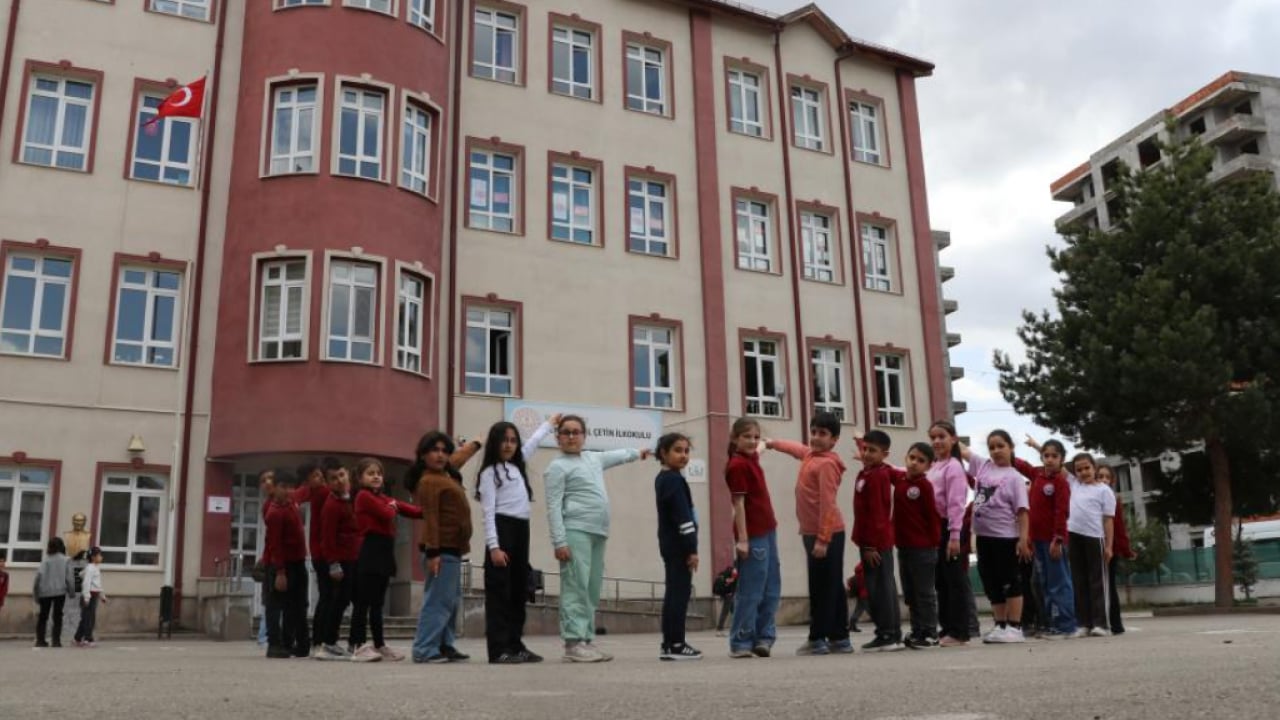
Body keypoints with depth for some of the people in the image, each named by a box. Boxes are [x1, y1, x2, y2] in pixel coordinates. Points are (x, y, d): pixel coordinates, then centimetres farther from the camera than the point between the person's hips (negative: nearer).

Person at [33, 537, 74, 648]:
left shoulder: (45, 560, 0)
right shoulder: (65, 560, 0)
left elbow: (39, 575, -6)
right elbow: (69, 577, -3)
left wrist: (36, 592, 1)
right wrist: (71, 592, 6)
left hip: (45, 592, 1)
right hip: (59, 591, -1)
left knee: (43, 616, 12)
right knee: (57, 616, 5)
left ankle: (40, 640, 11)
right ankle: (56, 640, -2)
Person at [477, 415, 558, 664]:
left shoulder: (517, 466, 18)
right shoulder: (490, 472, -3)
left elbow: (533, 442, 36)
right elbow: (488, 512, -10)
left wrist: (549, 423, 48)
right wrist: (493, 546, -18)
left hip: (521, 530, 8)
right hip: (502, 529, -8)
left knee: (519, 590, 10)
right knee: (499, 592, -8)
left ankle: (515, 645, 17)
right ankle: (499, 650, -9)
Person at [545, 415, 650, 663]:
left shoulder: (593, 458, 19)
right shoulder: (558, 467, -2)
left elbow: (616, 456, 41)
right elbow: (554, 507, -9)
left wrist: (636, 453, 58)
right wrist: (559, 541, -17)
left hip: (598, 533, 8)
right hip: (575, 532, -8)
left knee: (592, 591, 6)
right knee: (575, 588, -12)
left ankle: (586, 640, 9)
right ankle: (574, 643, -14)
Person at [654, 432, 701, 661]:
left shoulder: (662, 478, 18)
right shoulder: (674, 479, -14)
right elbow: (682, 516, -20)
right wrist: (692, 548, -20)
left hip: (669, 544, 10)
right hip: (679, 545, -10)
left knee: (673, 592, 12)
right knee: (680, 592, -7)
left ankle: (669, 644, 15)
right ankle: (676, 644, -5)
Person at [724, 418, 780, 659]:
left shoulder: (751, 459, 10)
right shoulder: (738, 465, -13)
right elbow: (738, 503, -17)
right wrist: (742, 539, -20)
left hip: (767, 531, 9)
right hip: (752, 536, -9)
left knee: (771, 590, 12)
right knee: (750, 592, -3)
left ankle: (764, 637, 19)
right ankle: (741, 643, 5)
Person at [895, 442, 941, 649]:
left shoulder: (925, 485, -13)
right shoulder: (899, 478, 4)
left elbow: (932, 515, -10)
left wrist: (934, 542, -7)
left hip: (923, 548, -7)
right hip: (903, 545, 7)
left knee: (925, 592, 2)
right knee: (910, 593, 14)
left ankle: (930, 634, 10)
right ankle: (917, 632, 23)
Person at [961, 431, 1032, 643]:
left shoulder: (1014, 477, -7)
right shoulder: (983, 465, 8)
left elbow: (1022, 510, -11)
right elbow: (963, 450, 15)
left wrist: (1023, 538, -16)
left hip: (1006, 536, -6)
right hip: (983, 535, 6)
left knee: (1010, 582, 1)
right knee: (991, 583, 10)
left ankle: (1015, 627, 6)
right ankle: (1000, 626, 19)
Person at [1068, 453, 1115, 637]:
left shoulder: (1104, 490, 3)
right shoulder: (1073, 485, 15)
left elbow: (1108, 520, -1)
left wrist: (1109, 546, -7)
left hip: (1094, 537, -4)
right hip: (1073, 536, 4)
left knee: (1097, 580, -1)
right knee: (1079, 581, 5)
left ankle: (1100, 623, -1)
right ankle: (1084, 623, 9)